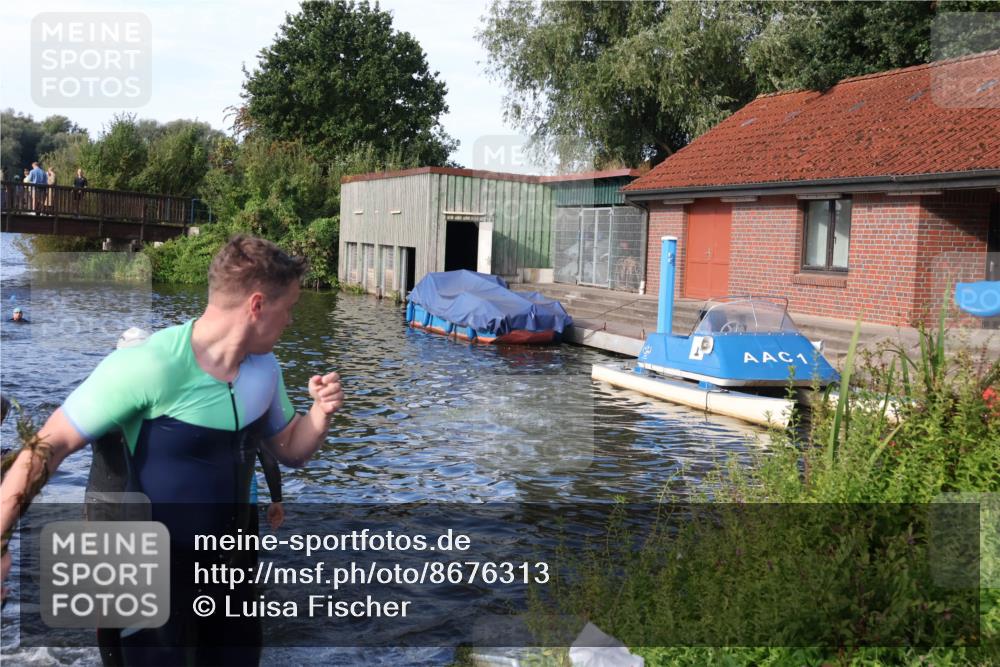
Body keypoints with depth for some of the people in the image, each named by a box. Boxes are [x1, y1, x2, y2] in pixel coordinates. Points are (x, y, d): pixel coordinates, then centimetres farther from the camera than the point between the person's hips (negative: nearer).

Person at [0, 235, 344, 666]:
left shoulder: (264, 367, -3)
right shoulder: (148, 367, -25)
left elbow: (290, 451, 10)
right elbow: (50, 446, -20)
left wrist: (322, 413, -11)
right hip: (157, 568, -6)